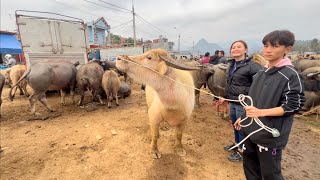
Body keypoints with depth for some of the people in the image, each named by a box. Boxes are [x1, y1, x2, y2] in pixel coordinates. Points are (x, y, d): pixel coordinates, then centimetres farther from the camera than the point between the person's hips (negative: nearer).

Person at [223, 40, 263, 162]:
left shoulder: (252, 66, -16)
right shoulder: (231, 65, 9)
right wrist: (226, 97, 21)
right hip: (232, 102, 7)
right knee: (234, 125, 21)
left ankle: (241, 150, 27)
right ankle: (237, 144, 43)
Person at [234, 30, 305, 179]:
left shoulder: (290, 75, -13)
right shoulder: (261, 73, 7)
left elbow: (292, 106, -15)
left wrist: (260, 112, -25)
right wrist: (244, 117, 15)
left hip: (270, 134, -6)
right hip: (251, 129, 7)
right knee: (250, 166, 21)